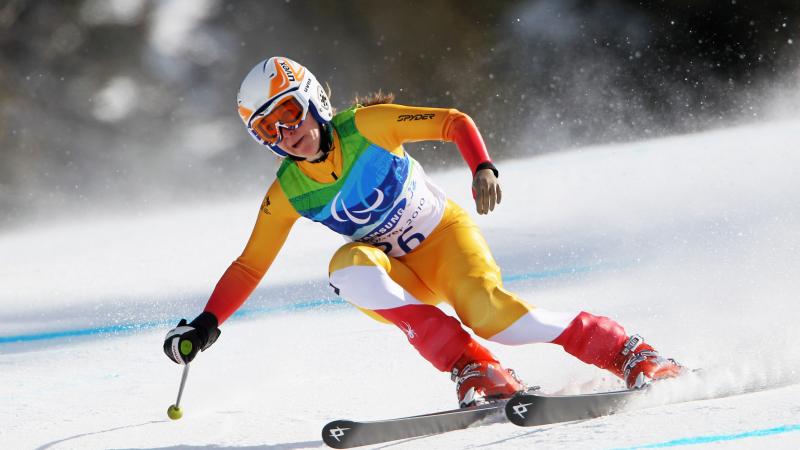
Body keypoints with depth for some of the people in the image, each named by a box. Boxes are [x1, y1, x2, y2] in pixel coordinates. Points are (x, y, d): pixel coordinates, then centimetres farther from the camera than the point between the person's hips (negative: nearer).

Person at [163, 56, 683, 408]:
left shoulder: (366, 127, -16)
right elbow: (250, 266, 0)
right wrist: (206, 324, -12)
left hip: (445, 235, -3)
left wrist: (483, 168, -31)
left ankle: (630, 354, -18)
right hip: (401, 276, 3)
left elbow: (455, 122, -13)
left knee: (488, 312, -31)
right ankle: (474, 371, -32)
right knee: (350, 266, -31)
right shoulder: (287, 194, -7)